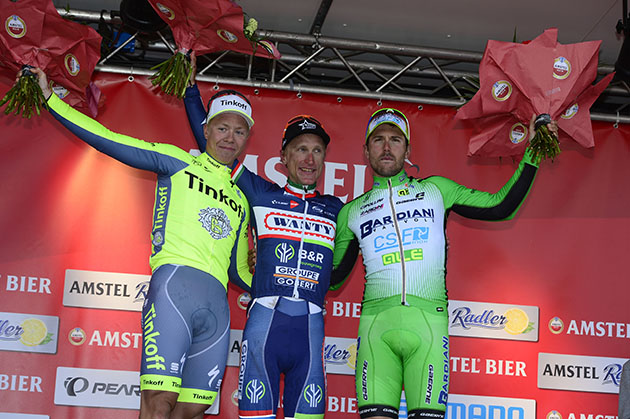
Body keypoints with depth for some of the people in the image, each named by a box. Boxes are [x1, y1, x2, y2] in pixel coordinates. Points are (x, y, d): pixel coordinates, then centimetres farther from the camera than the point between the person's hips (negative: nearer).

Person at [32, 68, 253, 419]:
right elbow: (109, 141, 6)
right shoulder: (177, 161, 12)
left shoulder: (241, 200, 26)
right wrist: (49, 98, 4)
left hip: (217, 303, 5)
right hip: (175, 283, -5)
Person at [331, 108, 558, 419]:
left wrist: (532, 154, 11)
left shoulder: (436, 189, 16)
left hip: (428, 321, 0)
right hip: (376, 323, 1)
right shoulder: (351, 212, 17)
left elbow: (501, 207, 14)